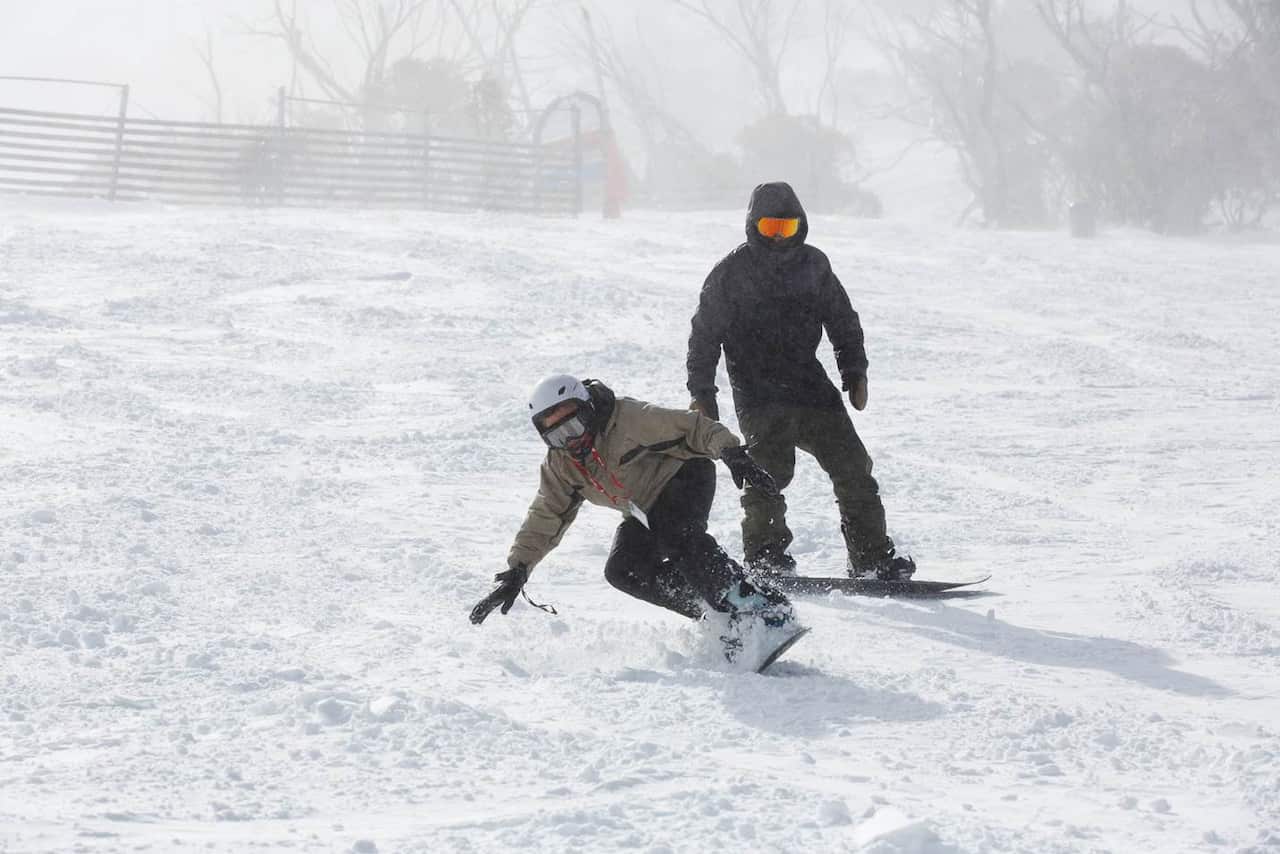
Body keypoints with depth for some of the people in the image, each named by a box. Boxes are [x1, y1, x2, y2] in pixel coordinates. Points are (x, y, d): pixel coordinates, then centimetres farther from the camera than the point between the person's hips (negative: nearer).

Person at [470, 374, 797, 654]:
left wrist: (733, 453, -37)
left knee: (674, 535, -36)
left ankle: (759, 605, -36)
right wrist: (517, 570, -10)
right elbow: (545, 518, -1)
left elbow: (692, 428, -25)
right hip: (645, 512, 7)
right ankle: (722, 616, -18)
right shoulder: (560, 465, -7)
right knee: (622, 570, -16)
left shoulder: (629, 419, -26)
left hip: (684, 474, -7)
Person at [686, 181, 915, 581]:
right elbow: (705, 335, 3)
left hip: (811, 386, 4)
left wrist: (854, 371, 12)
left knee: (853, 467, 0)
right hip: (758, 393, -4)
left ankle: (873, 558, 6)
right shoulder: (731, 273, 0)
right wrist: (702, 393, -3)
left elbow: (843, 320, 21)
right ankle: (766, 556, -10)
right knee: (770, 470, -20)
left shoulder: (813, 264, 11)